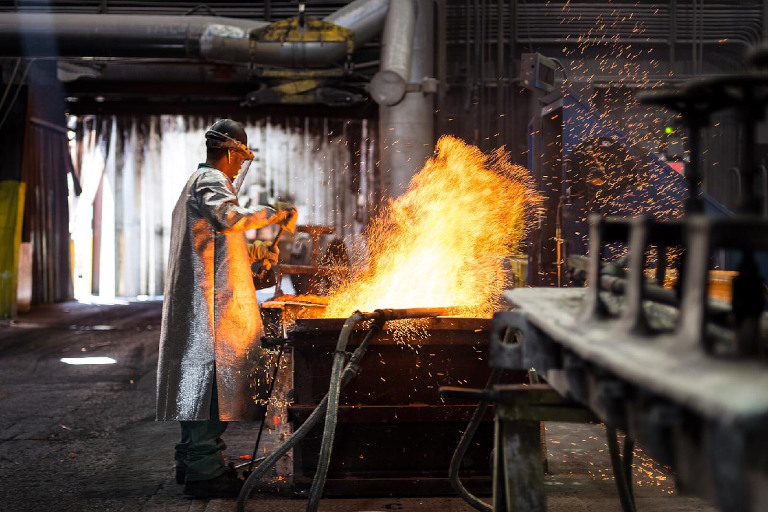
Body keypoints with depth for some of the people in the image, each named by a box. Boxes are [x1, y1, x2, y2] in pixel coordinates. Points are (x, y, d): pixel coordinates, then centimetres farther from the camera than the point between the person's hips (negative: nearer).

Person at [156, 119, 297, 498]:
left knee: (199, 377, 13)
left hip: (198, 297, 11)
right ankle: (205, 471, -9)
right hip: (215, 298, -11)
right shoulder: (212, 180, -9)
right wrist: (276, 213, -21)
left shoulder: (198, 181, 24)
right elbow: (230, 217, -31)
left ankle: (192, 461, 20)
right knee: (215, 376, -10)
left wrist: (255, 252, 26)